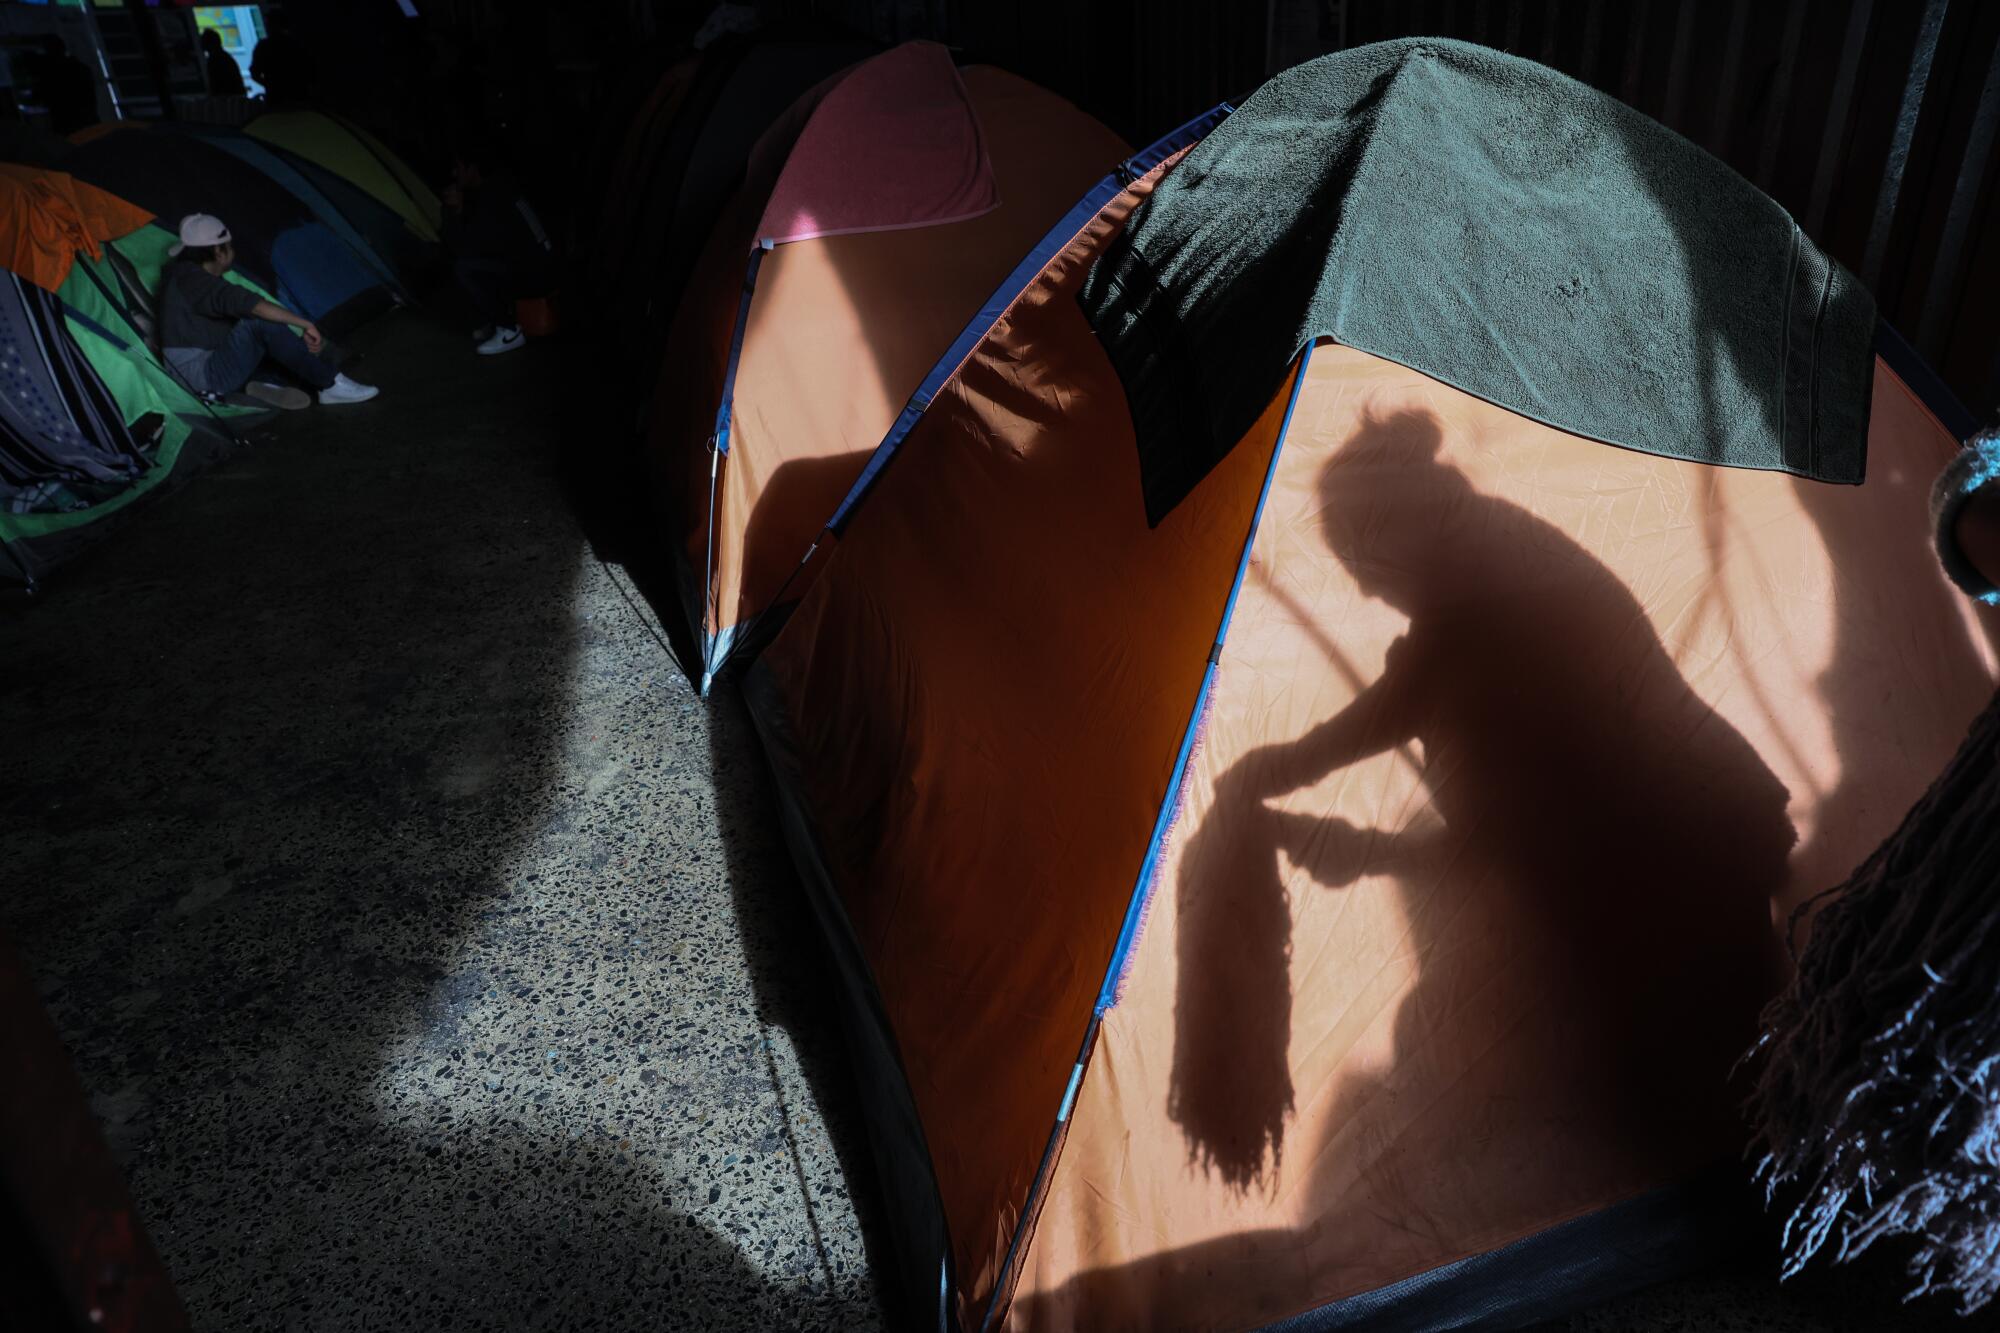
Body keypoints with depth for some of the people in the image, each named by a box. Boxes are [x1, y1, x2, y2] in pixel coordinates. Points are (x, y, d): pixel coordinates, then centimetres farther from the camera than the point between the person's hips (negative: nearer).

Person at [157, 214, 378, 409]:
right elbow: (253, 306, -29)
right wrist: (305, 324, -28)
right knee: (263, 323, -24)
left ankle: (261, 385, -11)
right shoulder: (191, 279, -16)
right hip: (204, 377, -10)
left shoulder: (187, 275, 16)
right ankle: (331, 385, -24)